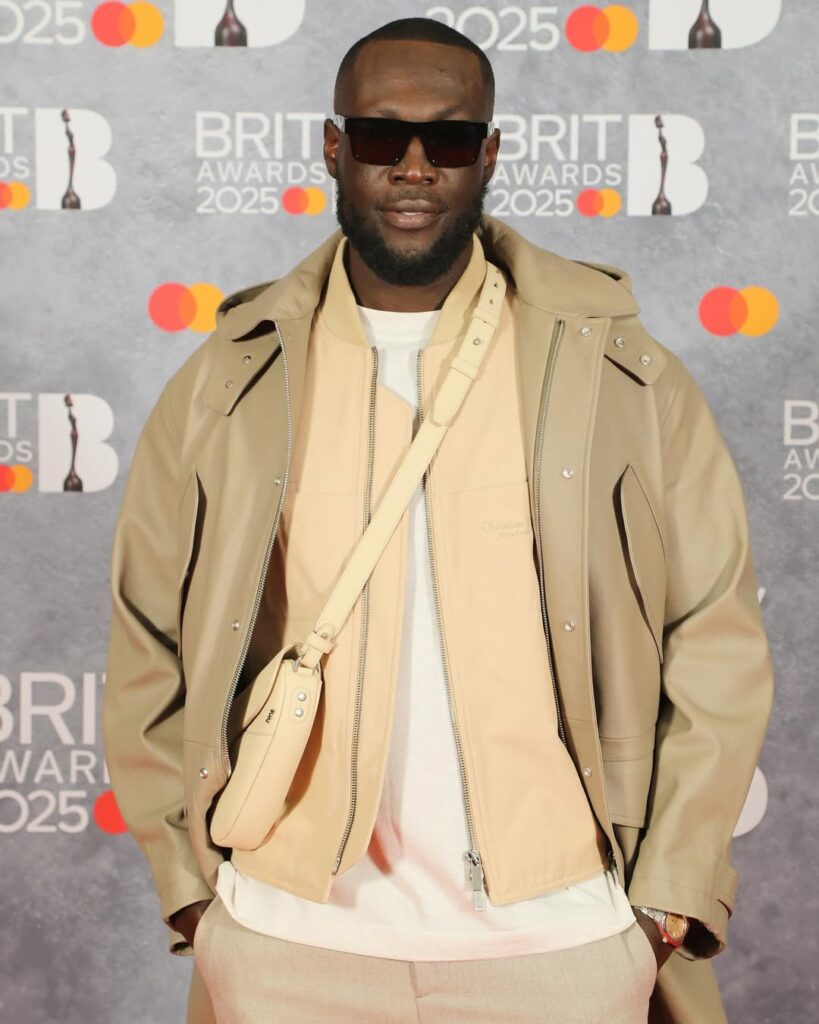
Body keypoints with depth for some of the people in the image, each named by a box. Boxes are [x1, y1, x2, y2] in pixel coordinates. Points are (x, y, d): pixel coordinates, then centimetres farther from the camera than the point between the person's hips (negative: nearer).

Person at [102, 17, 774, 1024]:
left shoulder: (619, 374, -2)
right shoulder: (225, 386, 1)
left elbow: (716, 640, 0)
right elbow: (147, 655, 4)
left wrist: (670, 897, -3)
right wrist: (192, 887, 1)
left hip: (562, 941, 0)